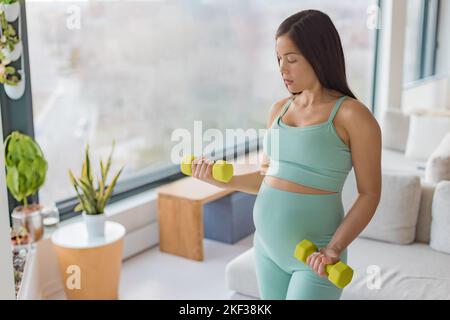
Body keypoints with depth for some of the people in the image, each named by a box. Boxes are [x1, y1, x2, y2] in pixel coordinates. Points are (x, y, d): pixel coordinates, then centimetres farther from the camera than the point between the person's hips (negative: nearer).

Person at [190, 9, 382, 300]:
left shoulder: (352, 115, -11)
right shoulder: (279, 109, 6)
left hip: (314, 255, -6)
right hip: (267, 245, 6)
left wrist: (334, 249, -19)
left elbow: (370, 193, -10)